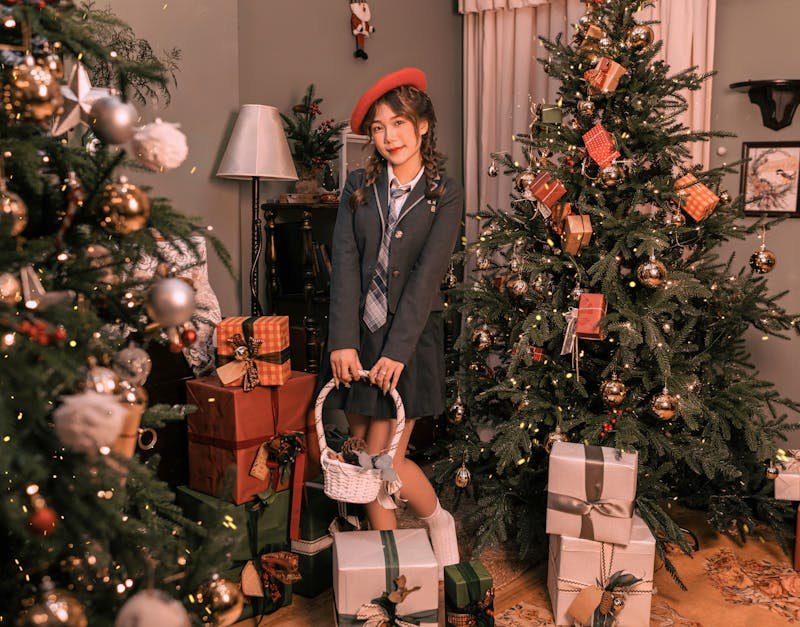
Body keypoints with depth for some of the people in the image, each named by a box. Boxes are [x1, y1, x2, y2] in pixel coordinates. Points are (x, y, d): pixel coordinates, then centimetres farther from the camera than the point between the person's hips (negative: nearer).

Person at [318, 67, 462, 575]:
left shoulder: (446, 194, -2)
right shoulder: (359, 187, 7)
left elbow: (427, 275, -10)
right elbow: (345, 263, -3)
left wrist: (396, 351, -17)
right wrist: (344, 341, -13)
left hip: (411, 336, -3)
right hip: (358, 334, 4)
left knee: (385, 459, -6)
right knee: (364, 458, 7)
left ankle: (439, 521, 24)